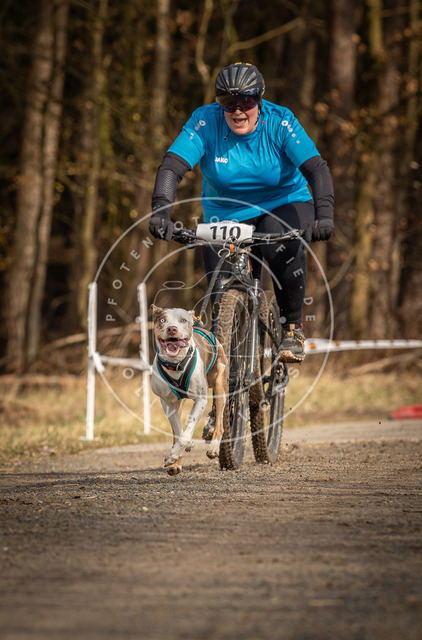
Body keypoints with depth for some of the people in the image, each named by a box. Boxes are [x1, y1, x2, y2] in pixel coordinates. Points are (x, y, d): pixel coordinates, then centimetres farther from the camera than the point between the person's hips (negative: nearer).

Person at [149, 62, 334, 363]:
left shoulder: (280, 122, -18)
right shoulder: (206, 122, -17)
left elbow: (317, 169, -25)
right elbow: (172, 166, -25)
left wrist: (324, 214, -42)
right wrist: (161, 211, -42)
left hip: (283, 205, -1)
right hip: (225, 214, 1)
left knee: (283, 249, -33)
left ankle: (293, 327, -12)